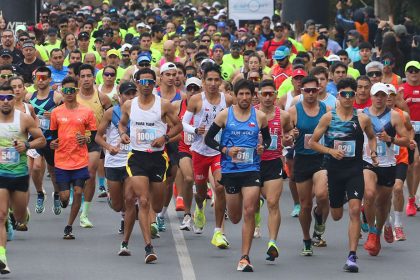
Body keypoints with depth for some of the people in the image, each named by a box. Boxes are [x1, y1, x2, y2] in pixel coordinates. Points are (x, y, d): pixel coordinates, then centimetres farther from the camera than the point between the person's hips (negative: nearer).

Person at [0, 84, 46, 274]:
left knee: (20, 217, 14)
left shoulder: (24, 119, -5)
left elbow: (42, 140, 1)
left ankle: (21, 214, 53)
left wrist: (27, 146, -16)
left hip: (20, 173, 1)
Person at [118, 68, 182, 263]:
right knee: (143, 201, -15)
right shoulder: (128, 105, 4)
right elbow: (122, 124, 20)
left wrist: (165, 137, -12)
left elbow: (178, 125, 6)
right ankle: (148, 247, -16)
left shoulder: (163, 105, -2)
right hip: (137, 157, 0)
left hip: (158, 157, 0)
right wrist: (123, 134, -2)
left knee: (157, 206, 10)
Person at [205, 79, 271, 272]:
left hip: (252, 169, 0)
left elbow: (267, 138, 18)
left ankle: (245, 258, -11)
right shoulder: (225, 115, 0)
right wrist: (225, 150, -11)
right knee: (234, 218, 9)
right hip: (230, 169, 0)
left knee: (249, 212, -14)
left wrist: (263, 147, -4)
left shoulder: (260, 117, 4)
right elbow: (208, 138, 4)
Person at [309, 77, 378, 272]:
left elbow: (372, 137, 20)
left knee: (354, 210, -16)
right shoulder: (328, 118, -2)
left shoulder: (362, 119, 0)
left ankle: (352, 257, -17)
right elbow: (312, 142, 1)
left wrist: (373, 154, 2)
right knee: (336, 216, 11)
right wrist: (331, 151, -13)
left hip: (355, 170, -1)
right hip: (334, 168, 1)